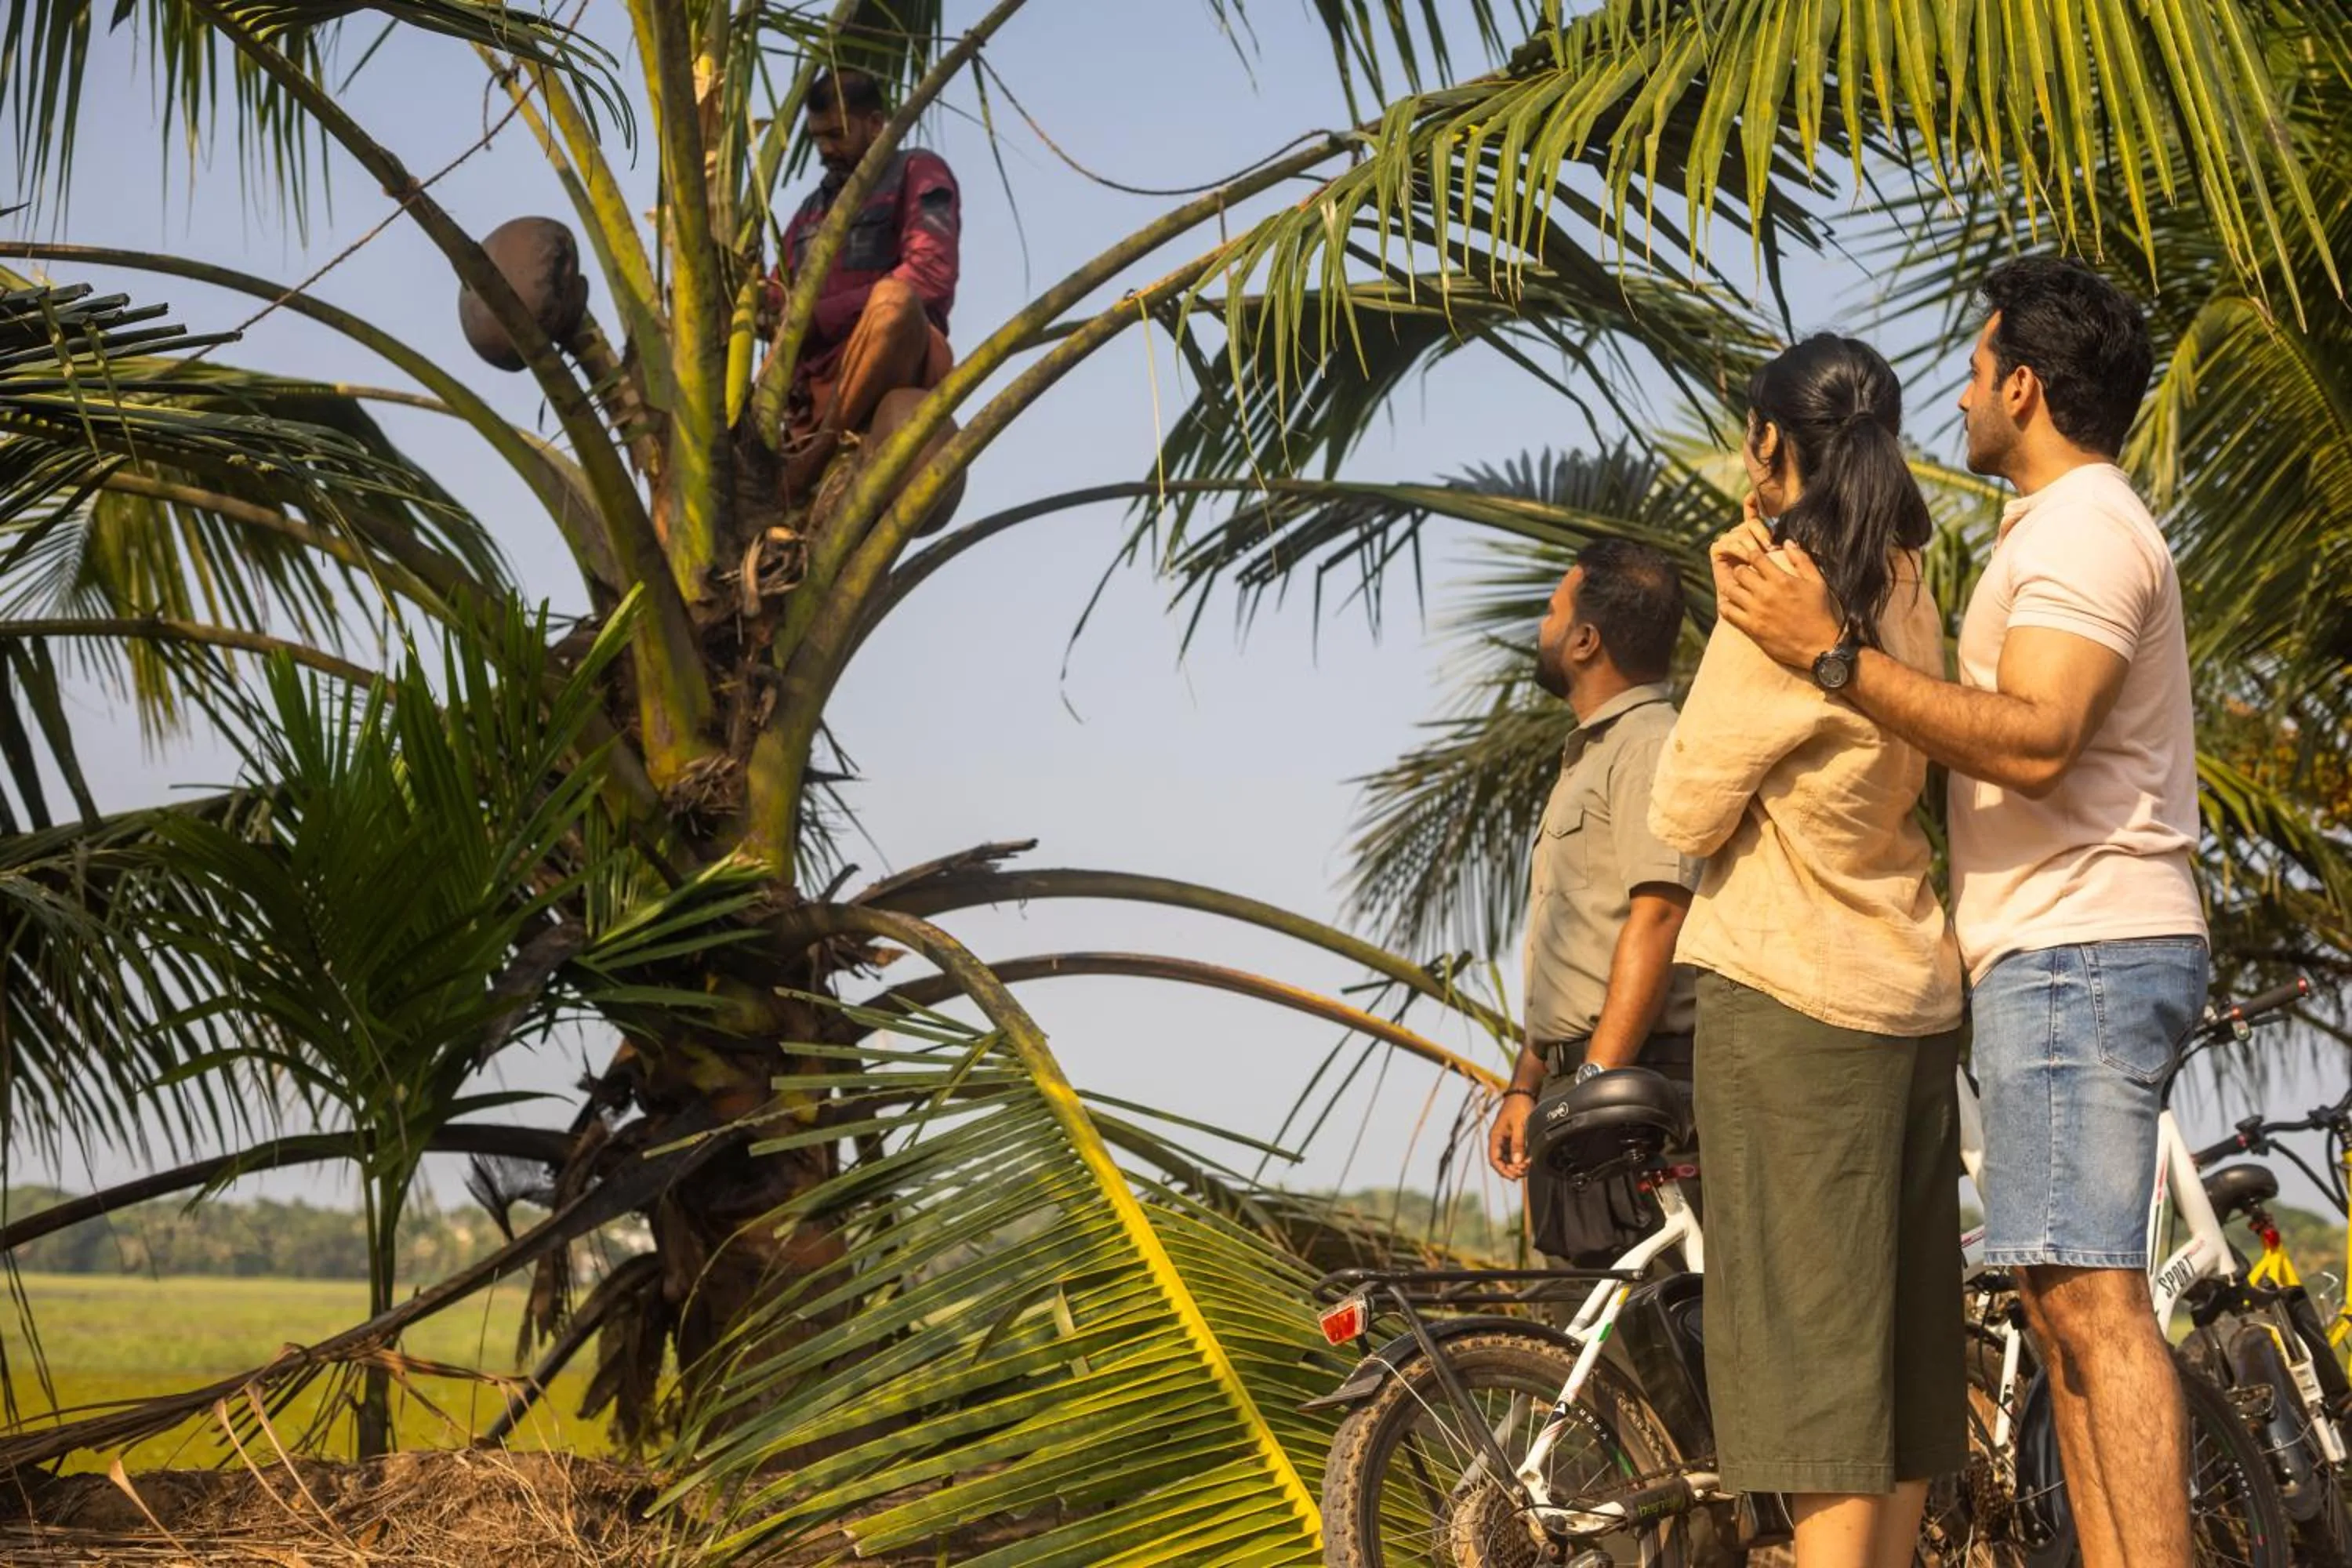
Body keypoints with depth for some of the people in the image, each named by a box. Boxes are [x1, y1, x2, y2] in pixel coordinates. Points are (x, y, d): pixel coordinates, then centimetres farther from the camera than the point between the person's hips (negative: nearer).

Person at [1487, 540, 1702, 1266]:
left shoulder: (1652, 746, -8)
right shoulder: (1590, 756, 25)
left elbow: (1657, 916, -19)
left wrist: (1597, 1081, -24)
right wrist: (1525, 1087, 23)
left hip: (1637, 1079, -10)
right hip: (1580, 1080, 10)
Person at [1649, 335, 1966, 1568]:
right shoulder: (1910, 598, 9)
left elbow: (1685, 815, -9)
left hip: (1790, 994, -8)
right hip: (1916, 990, 8)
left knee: (1808, 1323, -8)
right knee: (1896, 1329, 11)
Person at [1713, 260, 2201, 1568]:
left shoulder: (2083, 529, -10)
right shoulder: (2075, 529, 24)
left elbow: (2035, 742, -25)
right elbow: (2002, 735, 20)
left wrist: (1829, 654, -27)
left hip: (2078, 950, -11)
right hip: (2070, 955, 11)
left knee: (2092, 1297, -17)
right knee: (2065, 1296, 9)